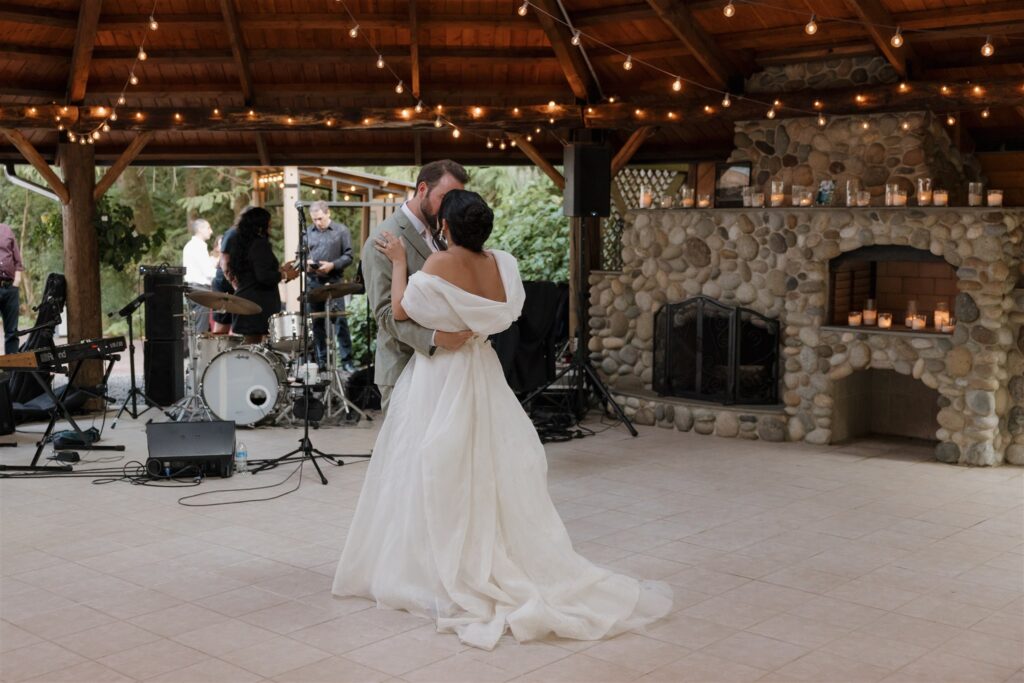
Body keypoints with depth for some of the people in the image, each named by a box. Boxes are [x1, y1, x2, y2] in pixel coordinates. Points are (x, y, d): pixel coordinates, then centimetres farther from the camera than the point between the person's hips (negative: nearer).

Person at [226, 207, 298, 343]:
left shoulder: (240, 244, 15)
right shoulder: (260, 245, -13)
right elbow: (264, 276, -22)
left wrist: (279, 269, 20)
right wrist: (284, 275, -7)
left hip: (243, 299, 9)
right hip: (260, 303, -9)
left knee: (249, 343, 11)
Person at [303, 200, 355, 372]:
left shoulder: (341, 231, 1)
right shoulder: (308, 233, 12)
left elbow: (348, 256, -2)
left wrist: (332, 265, -15)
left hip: (333, 281, -4)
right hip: (312, 282, 4)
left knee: (340, 319, -9)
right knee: (316, 322, 7)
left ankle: (346, 360, -6)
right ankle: (321, 361, 15)